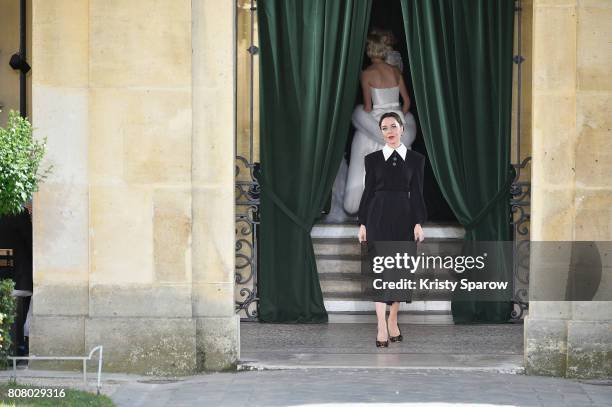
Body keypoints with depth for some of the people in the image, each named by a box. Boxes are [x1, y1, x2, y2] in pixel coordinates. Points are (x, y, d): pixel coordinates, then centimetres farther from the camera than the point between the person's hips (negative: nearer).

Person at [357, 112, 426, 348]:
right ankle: (382, 327, -15)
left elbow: (417, 193, 3)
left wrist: (418, 223, -4)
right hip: (378, 217, -1)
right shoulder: (373, 159, 5)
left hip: (403, 217, 1)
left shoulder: (415, 159, 5)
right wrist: (362, 224, 3)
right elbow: (368, 191, 6)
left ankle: (393, 322, 17)